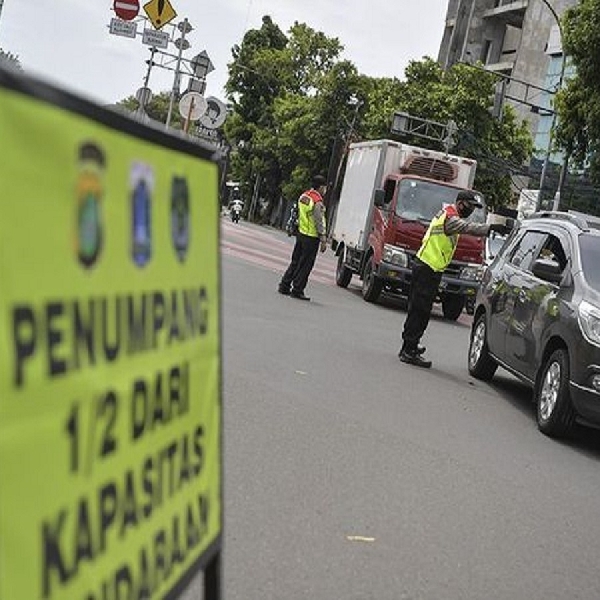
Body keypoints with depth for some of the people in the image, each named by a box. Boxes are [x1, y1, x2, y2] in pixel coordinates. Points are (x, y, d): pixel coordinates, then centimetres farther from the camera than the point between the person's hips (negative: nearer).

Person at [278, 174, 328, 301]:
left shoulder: (304, 196, 9)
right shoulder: (317, 202, -17)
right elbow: (320, 223, -18)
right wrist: (323, 240, -14)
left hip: (300, 233, 8)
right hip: (311, 238, -8)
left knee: (295, 262, 16)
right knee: (305, 265, 0)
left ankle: (284, 286, 18)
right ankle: (297, 290, 3)